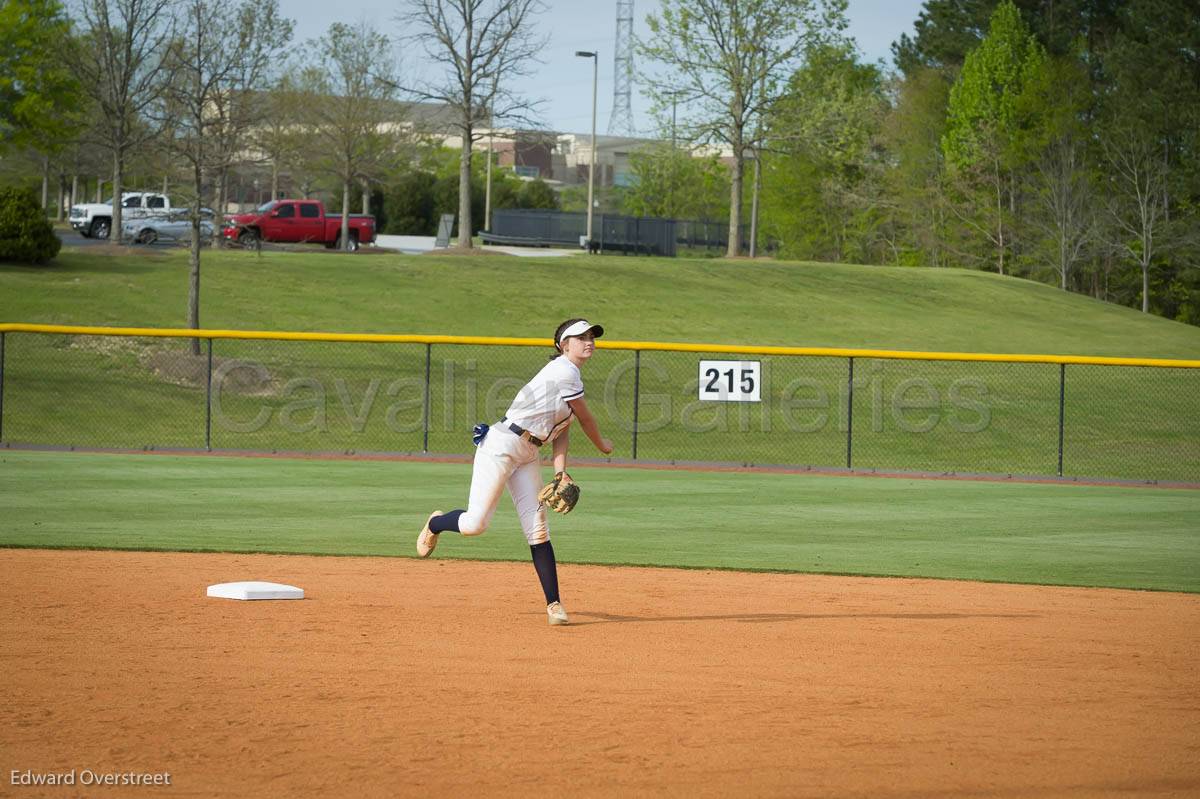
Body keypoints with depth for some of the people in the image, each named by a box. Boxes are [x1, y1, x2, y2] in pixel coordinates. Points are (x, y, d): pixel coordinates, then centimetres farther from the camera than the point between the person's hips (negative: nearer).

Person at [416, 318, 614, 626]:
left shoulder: (570, 375, 14)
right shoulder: (566, 373, -15)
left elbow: (563, 428, 10)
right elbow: (585, 419, -6)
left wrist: (560, 473, -3)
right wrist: (603, 445, 13)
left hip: (528, 455, 9)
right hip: (502, 446, -9)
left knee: (537, 528, 0)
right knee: (476, 523, -7)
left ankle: (554, 603, -3)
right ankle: (435, 524, 27)